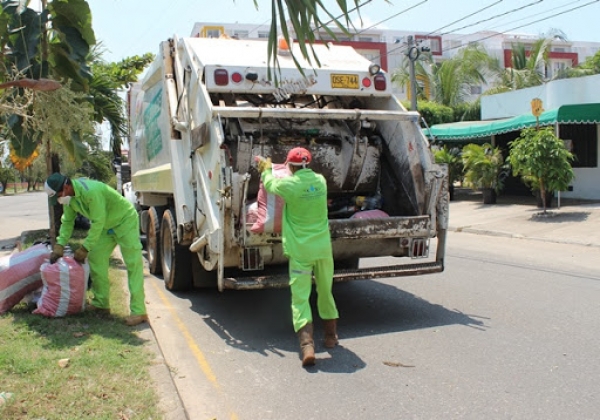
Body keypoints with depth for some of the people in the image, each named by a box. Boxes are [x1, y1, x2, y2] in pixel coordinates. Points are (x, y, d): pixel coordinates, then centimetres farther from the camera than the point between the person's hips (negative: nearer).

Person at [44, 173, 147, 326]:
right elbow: (67, 221, 5)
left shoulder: (91, 192, -34)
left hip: (125, 221, -9)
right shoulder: (69, 195, -6)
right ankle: (101, 303, 20)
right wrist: (59, 246, -5)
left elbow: (98, 223, -30)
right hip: (106, 226, 9)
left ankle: (138, 312, -16)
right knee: (95, 259, 8)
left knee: (133, 265, -13)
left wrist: (84, 249, -24)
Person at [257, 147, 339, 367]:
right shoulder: (320, 181, 3)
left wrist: (266, 169, 33)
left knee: (300, 297, -3)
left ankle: (307, 345, -16)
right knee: (326, 292, 19)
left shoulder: (288, 184, -11)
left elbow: (270, 184, 11)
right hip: (323, 248, 4)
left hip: (300, 250, -4)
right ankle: (331, 335, 34)